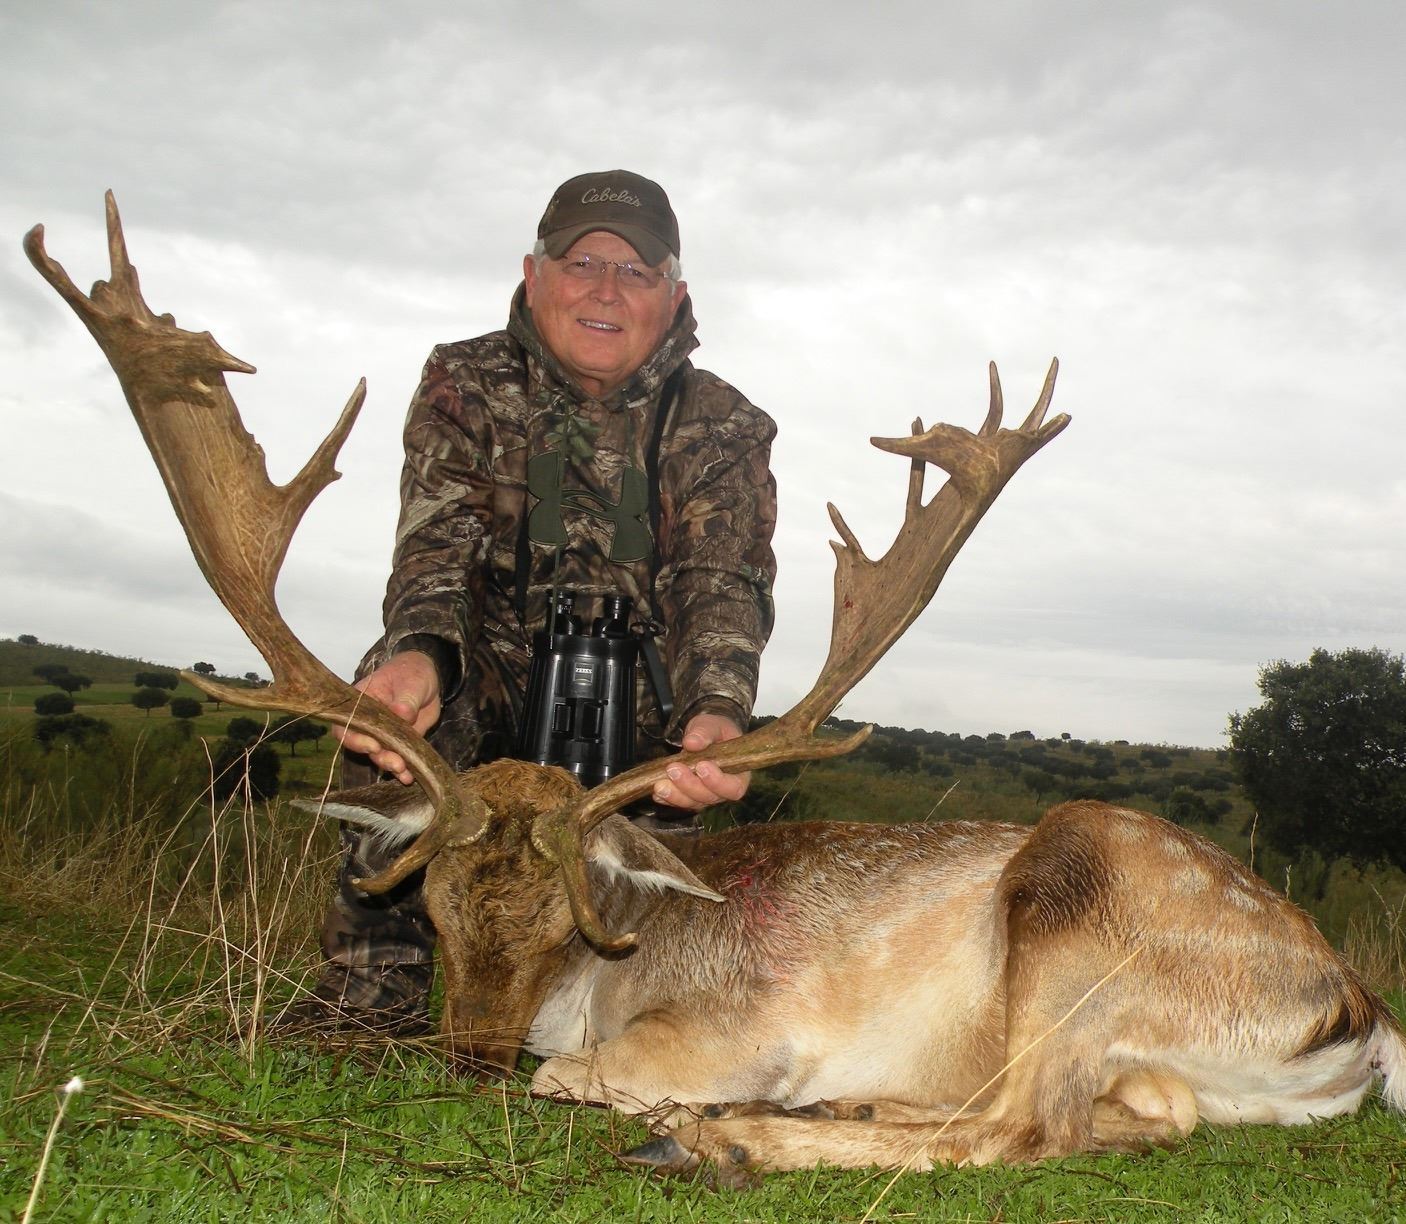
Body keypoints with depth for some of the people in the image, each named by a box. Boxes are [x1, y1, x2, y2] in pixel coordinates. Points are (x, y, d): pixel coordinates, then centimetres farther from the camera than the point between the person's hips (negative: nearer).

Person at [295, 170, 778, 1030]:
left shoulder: (721, 428, -5)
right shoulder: (467, 384, -5)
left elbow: (723, 582, -20)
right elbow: (438, 541, -20)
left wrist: (718, 714, -43)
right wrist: (420, 652, -45)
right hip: (486, 695, -1)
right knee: (400, 680, -29)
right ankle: (373, 993, -23)